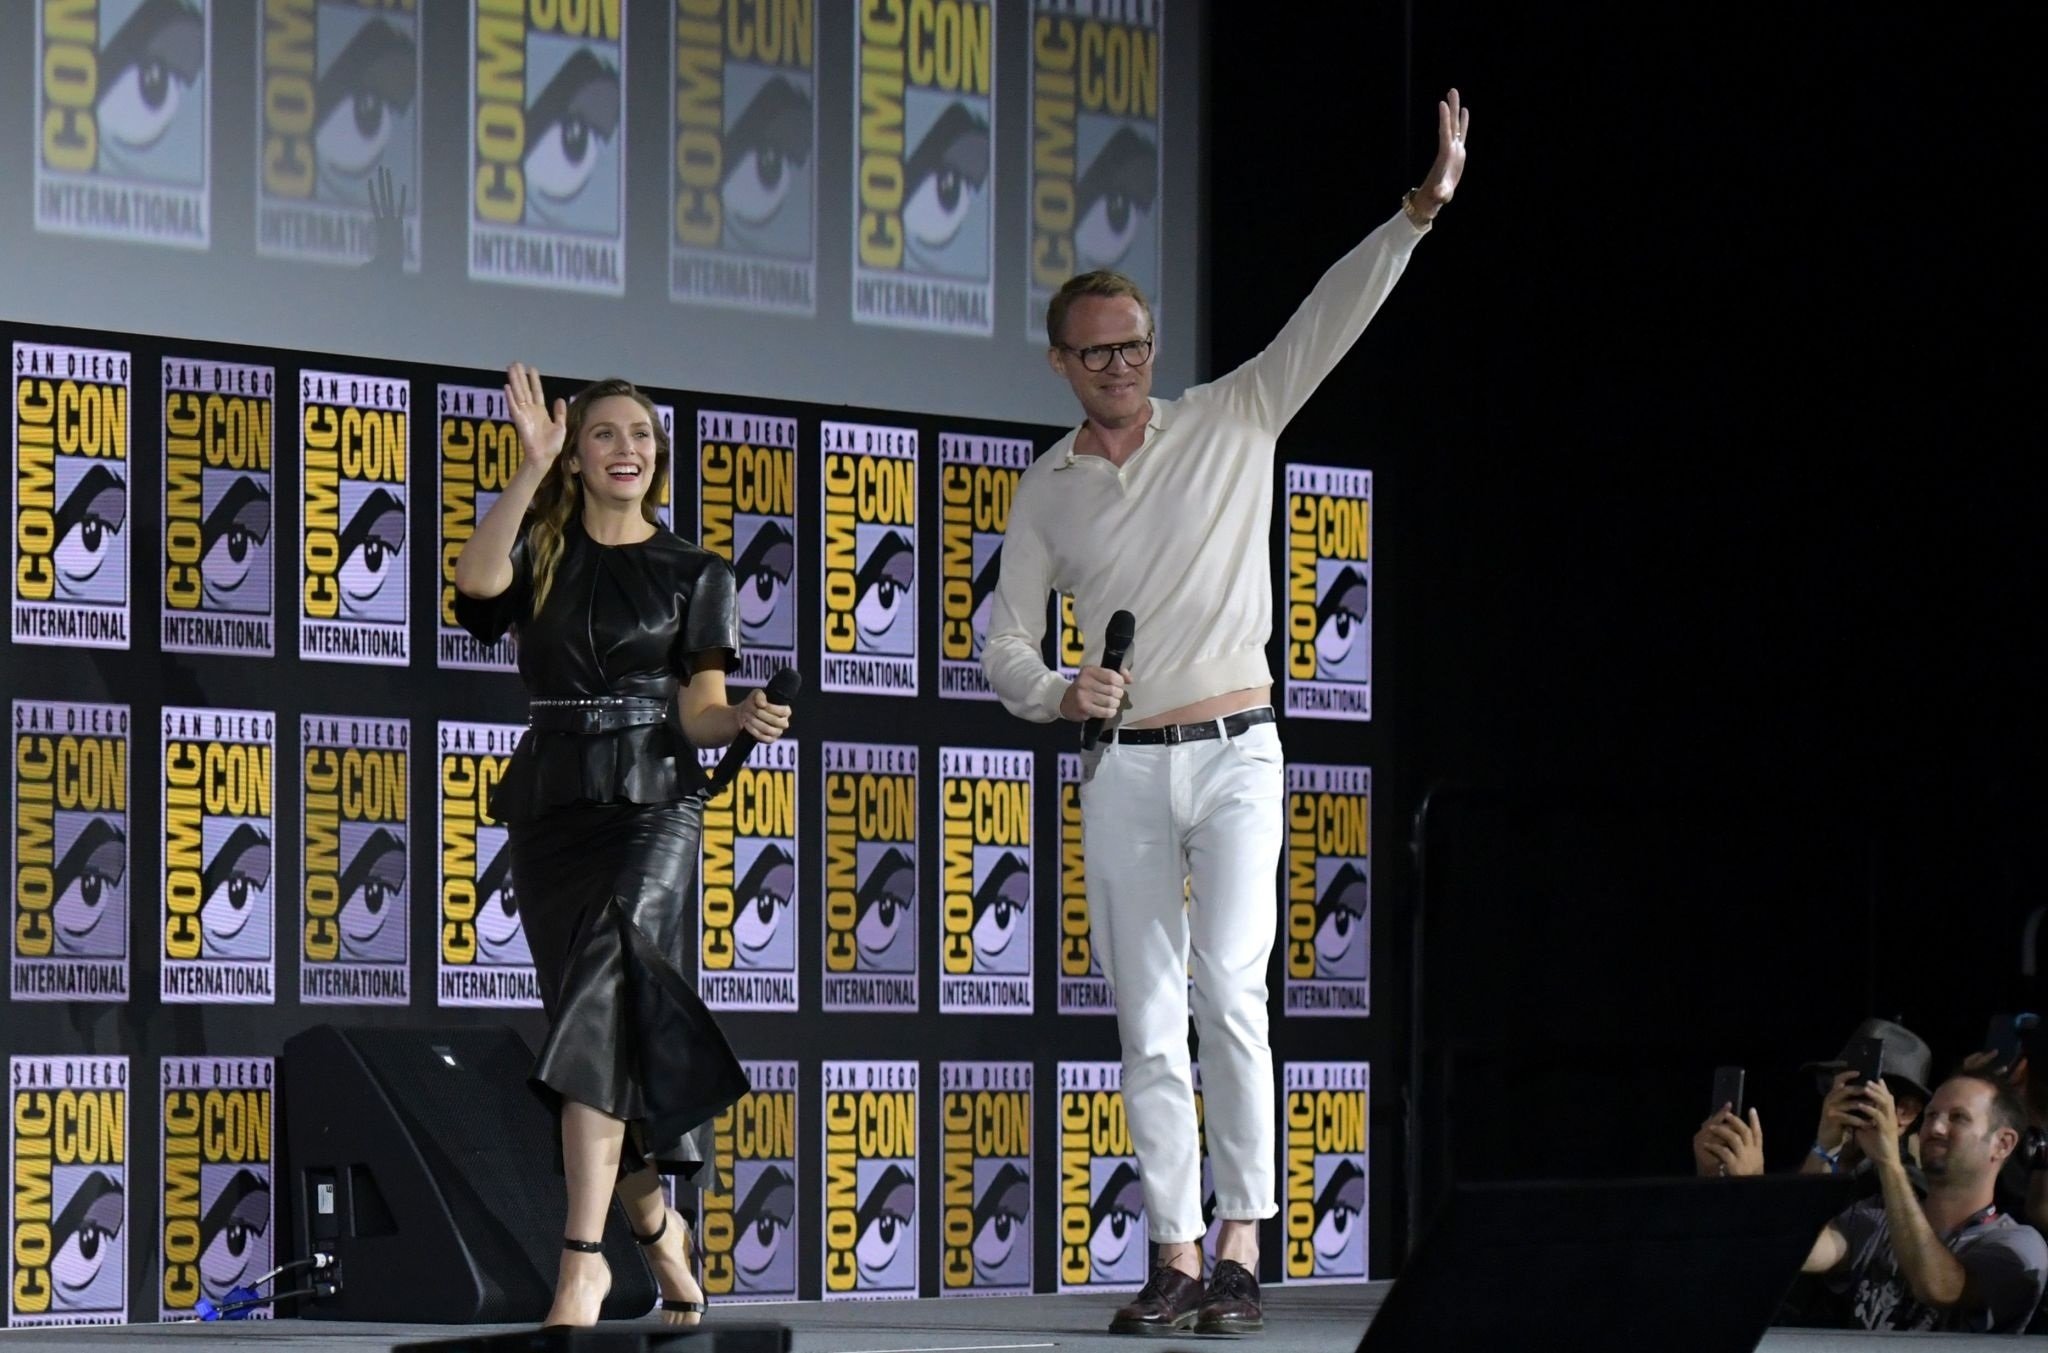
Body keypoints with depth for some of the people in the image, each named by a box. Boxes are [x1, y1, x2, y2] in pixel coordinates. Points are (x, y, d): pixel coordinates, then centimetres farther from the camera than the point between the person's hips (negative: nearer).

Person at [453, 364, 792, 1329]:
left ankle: (583, 1256, -31)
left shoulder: (692, 574, 9)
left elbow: (699, 710, 4)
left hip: (652, 803, -3)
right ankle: (658, 1229, 28)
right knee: (601, 1023, 6)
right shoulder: (542, 554, 10)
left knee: (601, 992, -23)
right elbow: (476, 576, -14)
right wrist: (533, 467, -20)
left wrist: (745, 721, -19)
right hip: (551, 804, 3)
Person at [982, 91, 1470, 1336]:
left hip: (1235, 754, -3)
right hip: (1121, 772, 3)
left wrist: (1423, 208, -17)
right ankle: (1178, 1260, 6)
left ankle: (1243, 1251, -17)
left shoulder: (1232, 424, 3)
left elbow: (1332, 316, -5)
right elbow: (1004, 640, 10)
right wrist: (1059, 694, -12)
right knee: (1148, 1026, 2)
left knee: (1228, 990, -17)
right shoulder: (1047, 493, 9)